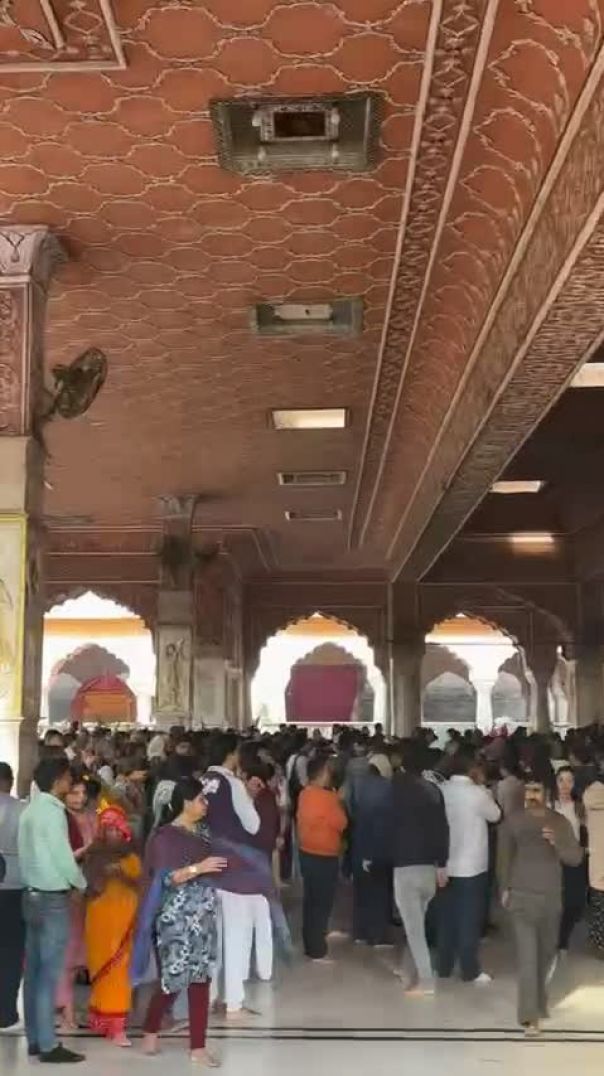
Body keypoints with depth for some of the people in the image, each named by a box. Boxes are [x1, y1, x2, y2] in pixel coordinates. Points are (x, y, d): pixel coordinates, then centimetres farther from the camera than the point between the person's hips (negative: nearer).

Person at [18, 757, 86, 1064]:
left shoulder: (30, 810, 9)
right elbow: (63, 857, -16)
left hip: (33, 895, 9)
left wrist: (68, 879, 14)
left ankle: (35, 1039, 17)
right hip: (53, 899, -9)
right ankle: (48, 1045, 0)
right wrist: (81, 884, 1)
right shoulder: (52, 811, -16)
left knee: (34, 970, 11)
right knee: (49, 973, -4)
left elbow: (33, 853, 12)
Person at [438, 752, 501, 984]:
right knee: (469, 919, 4)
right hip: (471, 866, -5)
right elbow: (495, 815, 0)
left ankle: (443, 966, 20)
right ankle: (470, 970, 10)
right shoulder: (477, 793, -17)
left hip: (446, 864, 5)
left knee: (447, 916, 13)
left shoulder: (442, 790, -2)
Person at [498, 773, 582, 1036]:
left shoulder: (560, 822, 1)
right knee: (528, 956, -10)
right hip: (522, 896, -3)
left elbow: (576, 858, -3)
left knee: (546, 952, 15)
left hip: (552, 897, 3)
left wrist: (557, 843, -21)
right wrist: (504, 888, 3)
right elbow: (504, 857, 5)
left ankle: (539, 1001, 37)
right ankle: (529, 1015, -10)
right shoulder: (513, 821, -3)